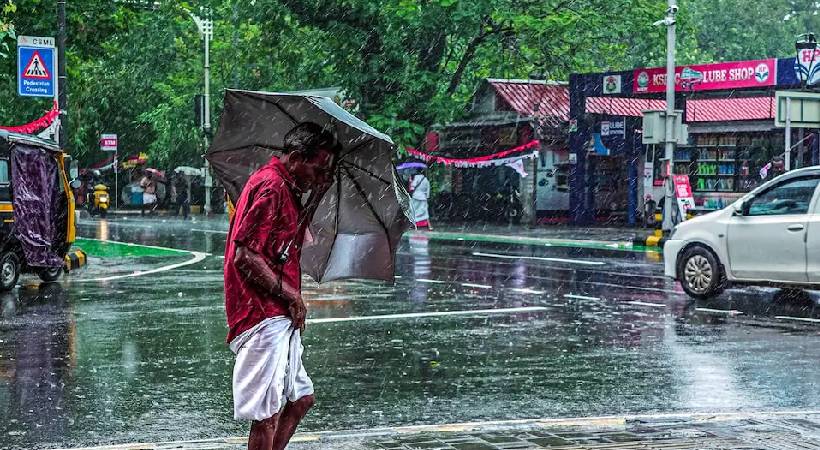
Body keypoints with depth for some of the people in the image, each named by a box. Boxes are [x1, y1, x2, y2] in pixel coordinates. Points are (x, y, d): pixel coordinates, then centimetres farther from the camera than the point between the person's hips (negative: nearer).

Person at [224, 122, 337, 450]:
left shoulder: (285, 189, 16)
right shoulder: (269, 186, -15)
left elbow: (292, 242, 18)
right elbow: (244, 256, -21)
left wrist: (316, 196, 12)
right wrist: (289, 294, -14)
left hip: (279, 318, 11)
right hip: (263, 315, -11)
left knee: (301, 398, 18)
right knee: (267, 414, -6)